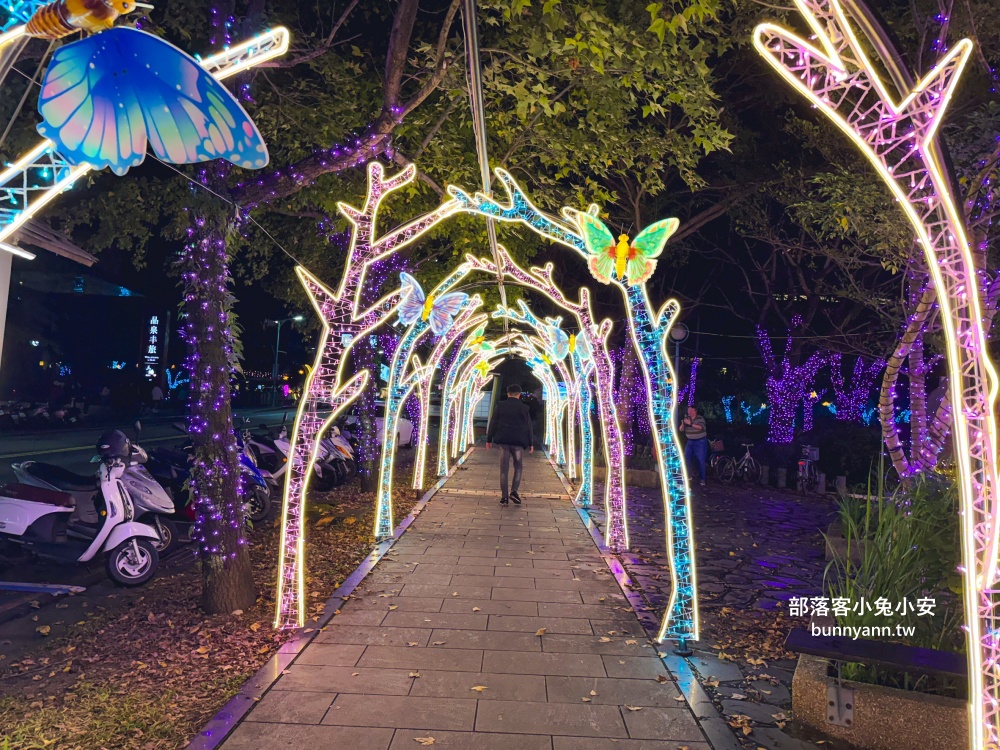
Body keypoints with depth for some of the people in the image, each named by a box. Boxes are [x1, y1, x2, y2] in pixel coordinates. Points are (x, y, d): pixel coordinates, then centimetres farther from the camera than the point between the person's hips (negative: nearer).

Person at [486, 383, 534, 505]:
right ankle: (514, 491, -6)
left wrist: (489, 439, 10)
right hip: (518, 441, -1)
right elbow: (528, 427, 3)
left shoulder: (500, 406, 5)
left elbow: (493, 423, 4)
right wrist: (530, 444, 9)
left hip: (503, 441, 1)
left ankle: (504, 497, 3)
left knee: (504, 469, 4)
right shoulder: (523, 408, 2)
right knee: (518, 467, 12)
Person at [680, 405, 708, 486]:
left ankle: (702, 479, 7)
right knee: (686, 458, -4)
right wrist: (683, 423, -20)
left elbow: (701, 427, -28)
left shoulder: (700, 418, -11)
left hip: (700, 442, -4)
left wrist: (690, 423, -36)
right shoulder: (686, 418, 3)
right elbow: (681, 429, 1)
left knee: (701, 461, -4)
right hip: (690, 442, 5)